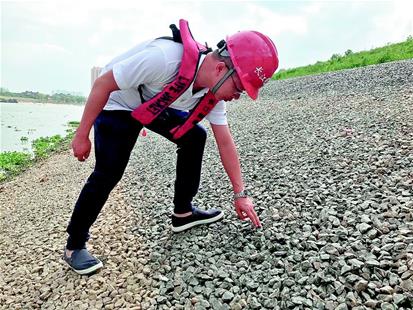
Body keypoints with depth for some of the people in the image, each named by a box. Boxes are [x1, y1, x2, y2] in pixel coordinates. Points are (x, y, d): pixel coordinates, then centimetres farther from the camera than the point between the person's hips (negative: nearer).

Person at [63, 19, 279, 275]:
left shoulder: (215, 91, -16)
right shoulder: (164, 58, -40)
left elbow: (225, 142, -8)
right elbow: (103, 84, -28)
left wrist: (241, 193, -6)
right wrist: (82, 135, -21)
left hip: (155, 107, 7)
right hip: (117, 105, -6)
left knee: (194, 137, -3)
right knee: (108, 174, -16)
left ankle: (183, 213, 9)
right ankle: (74, 246, 4)